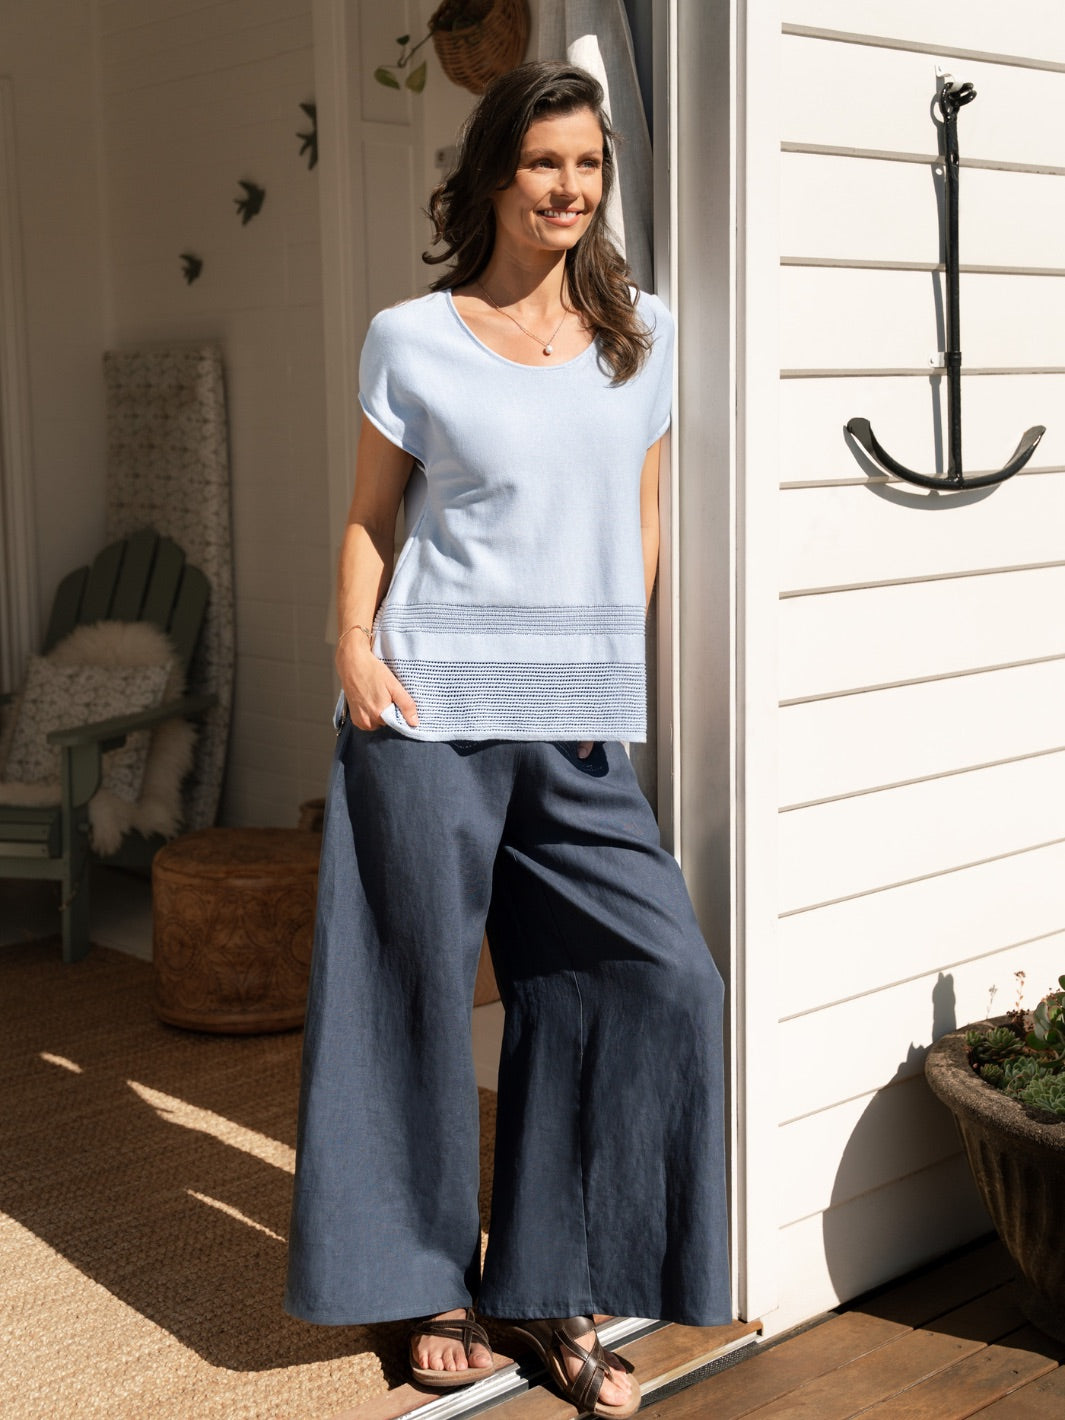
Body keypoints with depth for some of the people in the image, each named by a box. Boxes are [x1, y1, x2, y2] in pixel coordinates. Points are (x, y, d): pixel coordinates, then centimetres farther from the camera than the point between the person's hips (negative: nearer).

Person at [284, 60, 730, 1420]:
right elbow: (370, 515, 7)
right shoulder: (412, 340, 2)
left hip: (583, 729, 3)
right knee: (425, 988, 4)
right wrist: (353, 648, -7)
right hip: (431, 711, -3)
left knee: (662, 976, -4)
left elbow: (640, 517, 15)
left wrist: (610, 669, 6)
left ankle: (551, 1284, 13)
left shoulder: (641, 331, 11)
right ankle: (433, 1279, 24)